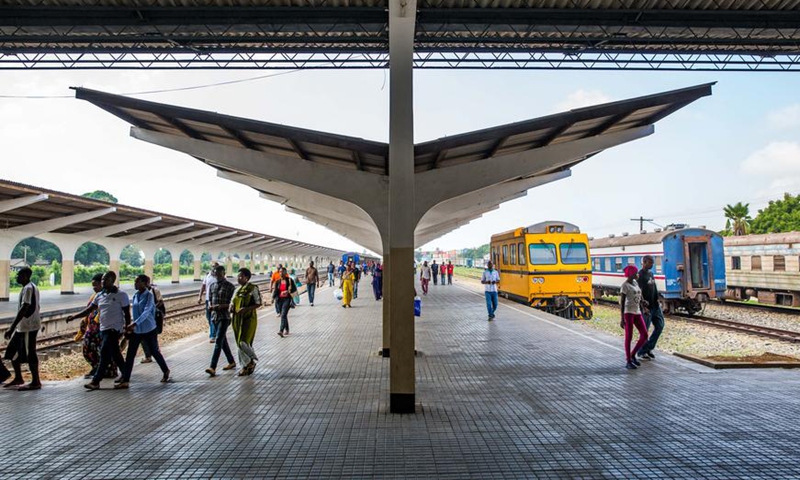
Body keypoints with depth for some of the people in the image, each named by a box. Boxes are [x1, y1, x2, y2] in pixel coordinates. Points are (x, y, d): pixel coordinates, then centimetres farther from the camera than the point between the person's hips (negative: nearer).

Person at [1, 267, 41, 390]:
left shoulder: (28, 288, -17)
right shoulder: (33, 287, 14)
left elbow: (24, 309, -24)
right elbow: (35, 307, 21)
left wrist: (11, 328, -25)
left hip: (28, 327, -10)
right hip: (23, 326, 10)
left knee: (29, 354, -3)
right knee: (12, 350, 16)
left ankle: (36, 382, 6)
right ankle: (18, 378, 25)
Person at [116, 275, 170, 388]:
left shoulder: (149, 295, -14)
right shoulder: (135, 295, 5)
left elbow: (146, 311, -25)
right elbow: (135, 311, 14)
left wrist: (135, 323, -35)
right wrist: (132, 325, 14)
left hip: (149, 329, -5)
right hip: (136, 330, 6)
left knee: (154, 352, 8)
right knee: (130, 355, 1)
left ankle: (166, 372, 28)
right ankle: (125, 380, 6)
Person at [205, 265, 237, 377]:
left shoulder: (230, 286, -7)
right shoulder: (213, 285, 11)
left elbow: (233, 303, -8)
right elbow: (210, 299, 17)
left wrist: (222, 306, -22)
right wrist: (211, 306, -5)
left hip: (225, 317, -7)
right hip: (215, 316, 7)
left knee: (219, 341, -12)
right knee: (223, 340, 15)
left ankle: (213, 367, -15)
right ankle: (231, 362, 29)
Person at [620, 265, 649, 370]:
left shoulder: (635, 282, 15)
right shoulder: (624, 285, -9)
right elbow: (621, 302, -12)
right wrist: (622, 319, -14)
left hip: (637, 312, 8)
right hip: (628, 312, -8)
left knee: (644, 335, 3)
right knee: (629, 337, -3)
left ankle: (632, 355, 18)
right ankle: (628, 361, 6)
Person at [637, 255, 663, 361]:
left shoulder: (650, 273, 12)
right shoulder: (640, 275, -15)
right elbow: (639, 293, -19)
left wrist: (657, 300, 14)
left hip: (655, 305, 9)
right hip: (647, 307, -9)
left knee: (660, 326, 11)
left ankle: (649, 348, 22)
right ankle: (641, 352, 12)